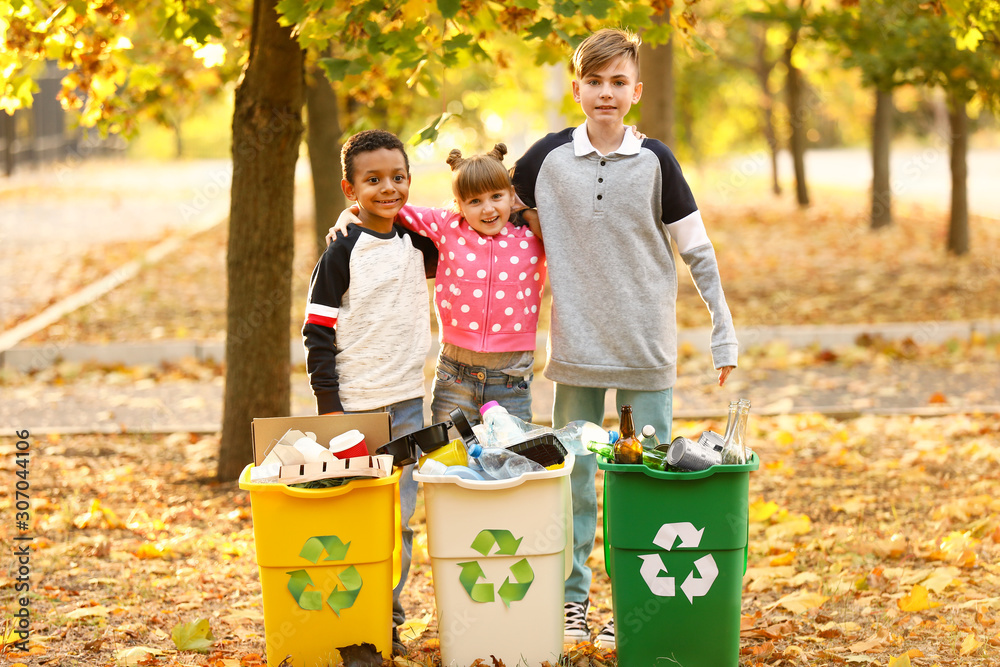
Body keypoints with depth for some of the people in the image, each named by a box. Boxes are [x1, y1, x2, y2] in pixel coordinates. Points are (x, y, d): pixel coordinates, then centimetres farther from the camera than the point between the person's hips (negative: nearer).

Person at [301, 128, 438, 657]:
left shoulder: (417, 245, 8)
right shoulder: (341, 255, -6)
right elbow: (318, 334, -6)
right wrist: (329, 404, -11)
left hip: (407, 403, 5)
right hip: (354, 406, -4)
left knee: (401, 514, 7)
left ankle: (389, 614, 16)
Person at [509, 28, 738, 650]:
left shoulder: (656, 161, -2)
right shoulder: (549, 157, 0)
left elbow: (698, 252, 2)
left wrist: (725, 331, -1)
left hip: (648, 351, -1)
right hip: (576, 347, 1)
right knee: (573, 479, 7)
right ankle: (572, 599, 17)